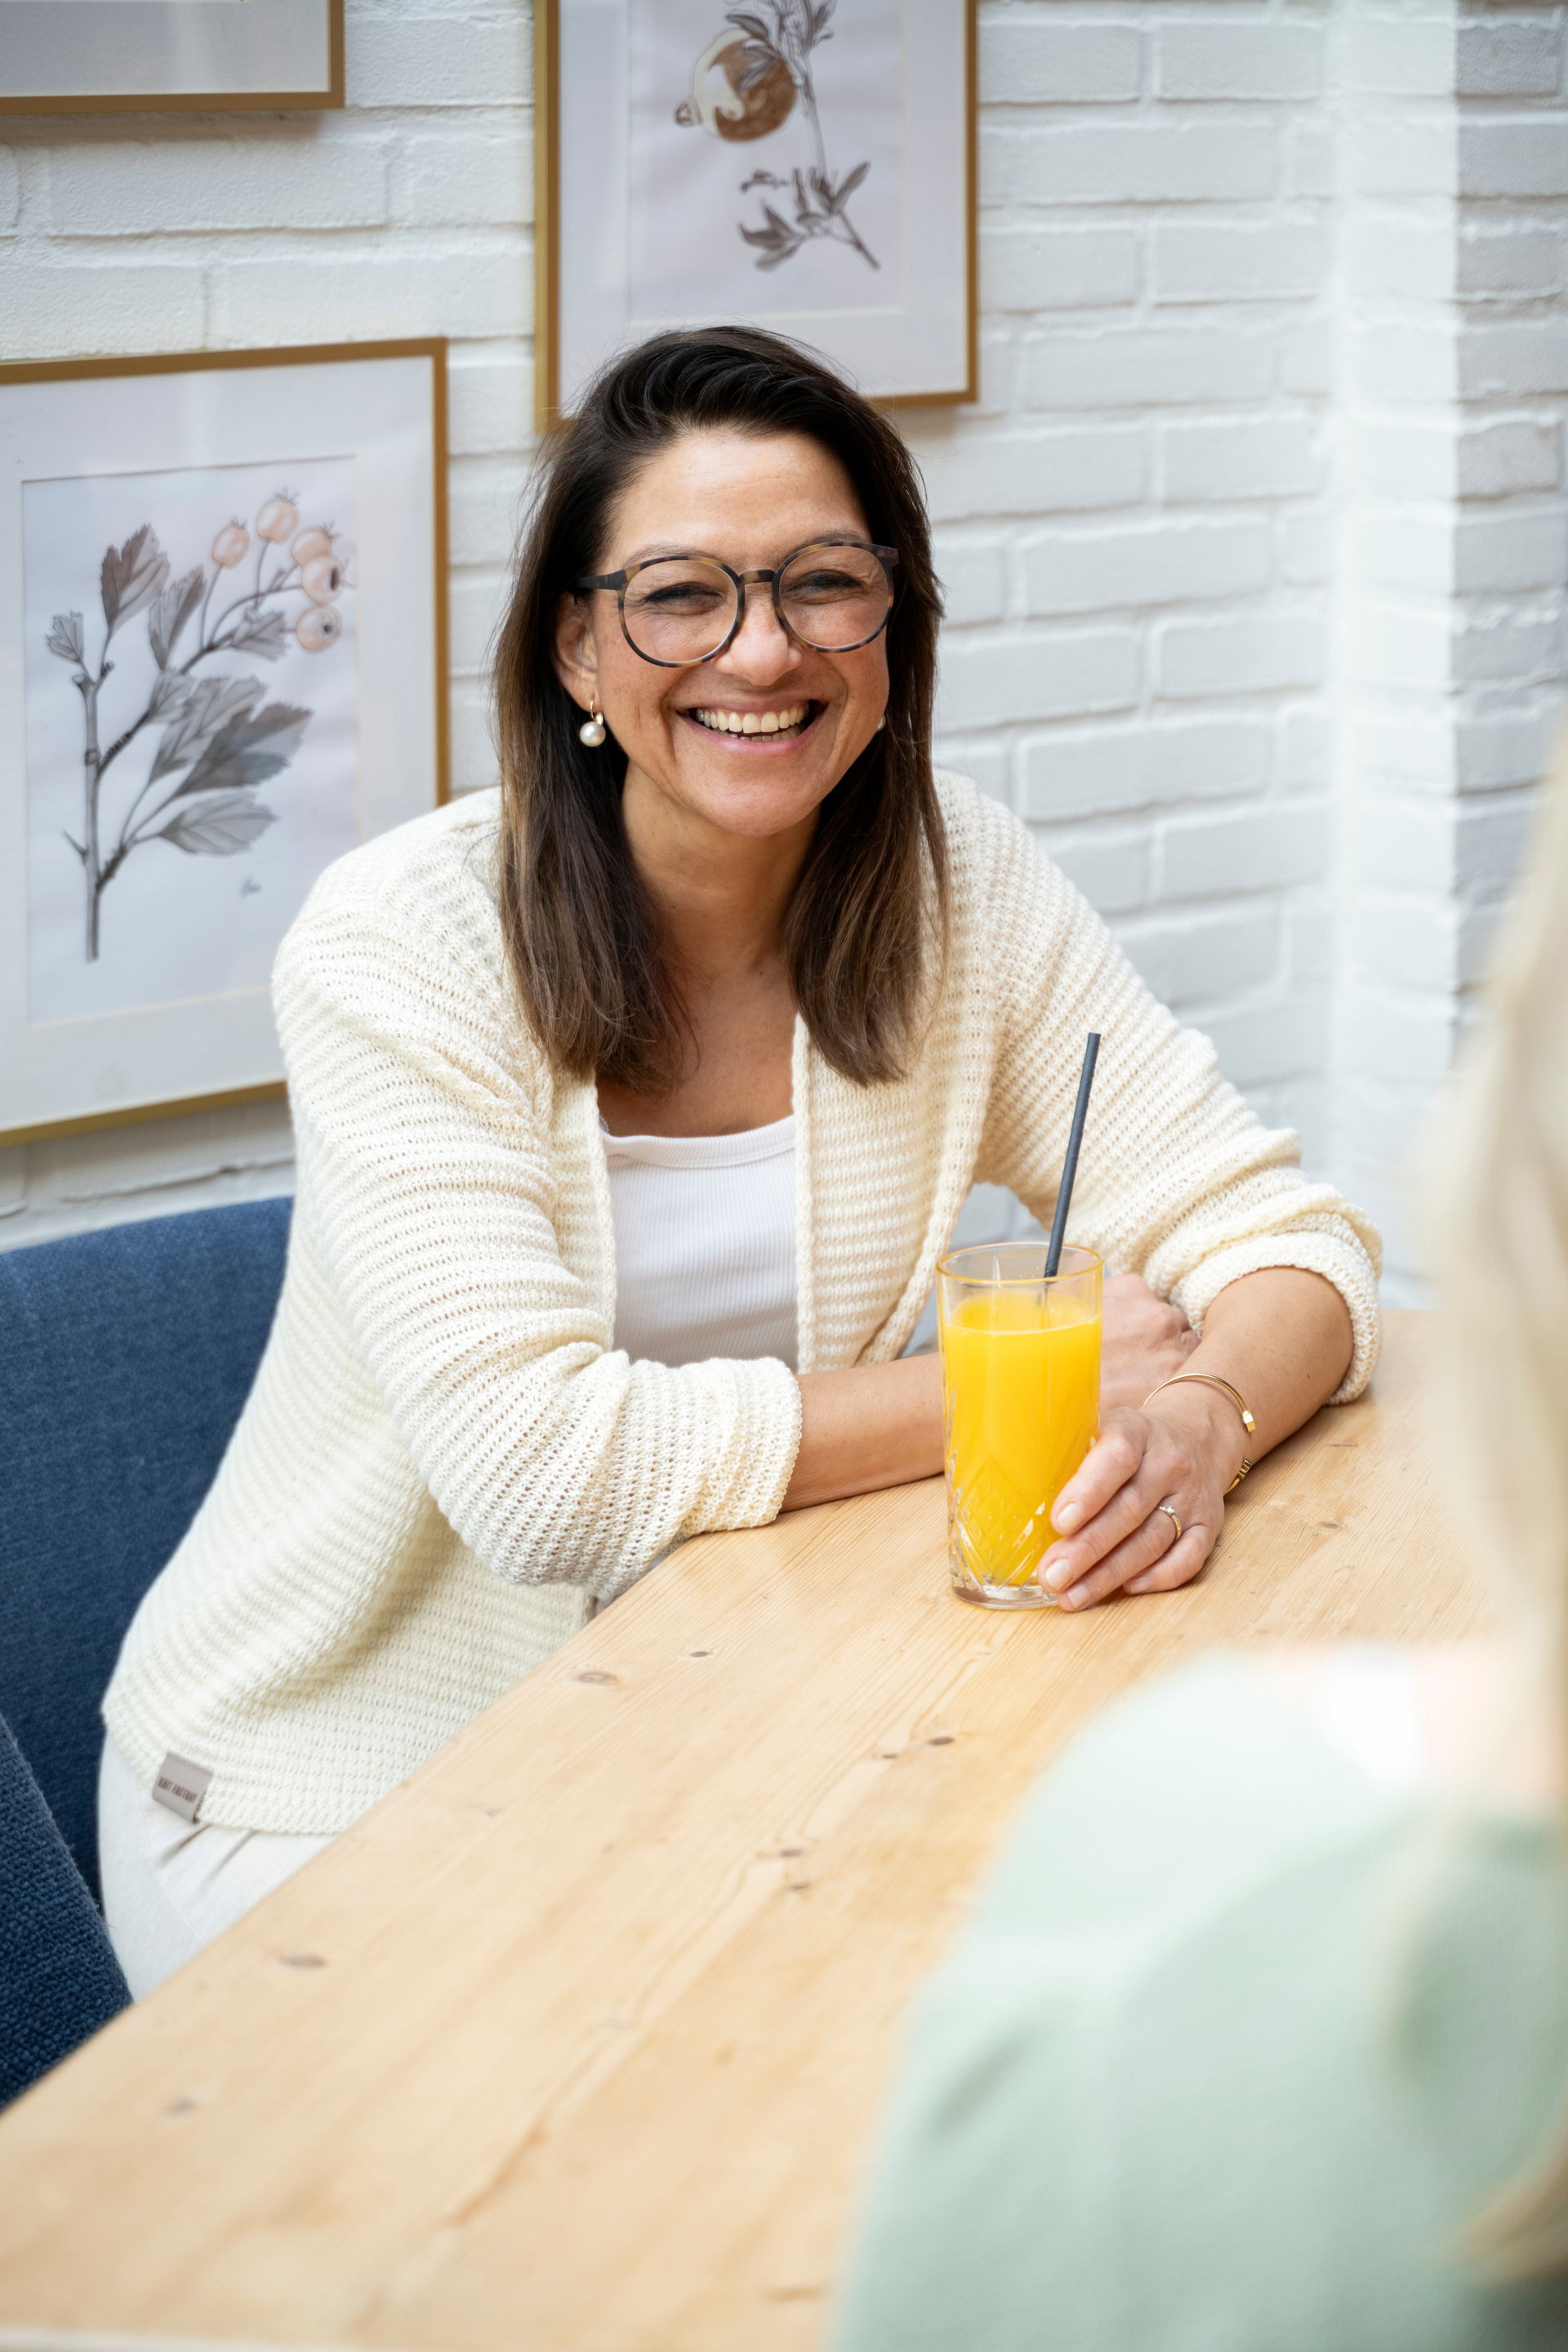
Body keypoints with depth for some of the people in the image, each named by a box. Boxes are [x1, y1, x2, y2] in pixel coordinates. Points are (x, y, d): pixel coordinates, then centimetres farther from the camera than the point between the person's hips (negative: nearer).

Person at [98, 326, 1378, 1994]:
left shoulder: (962, 888, -5)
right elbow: (541, 1465, -27)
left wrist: (1196, 1420, -30)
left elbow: (1278, 1232, -6)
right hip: (324, 1812, -4)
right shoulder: (400, 946, -19)